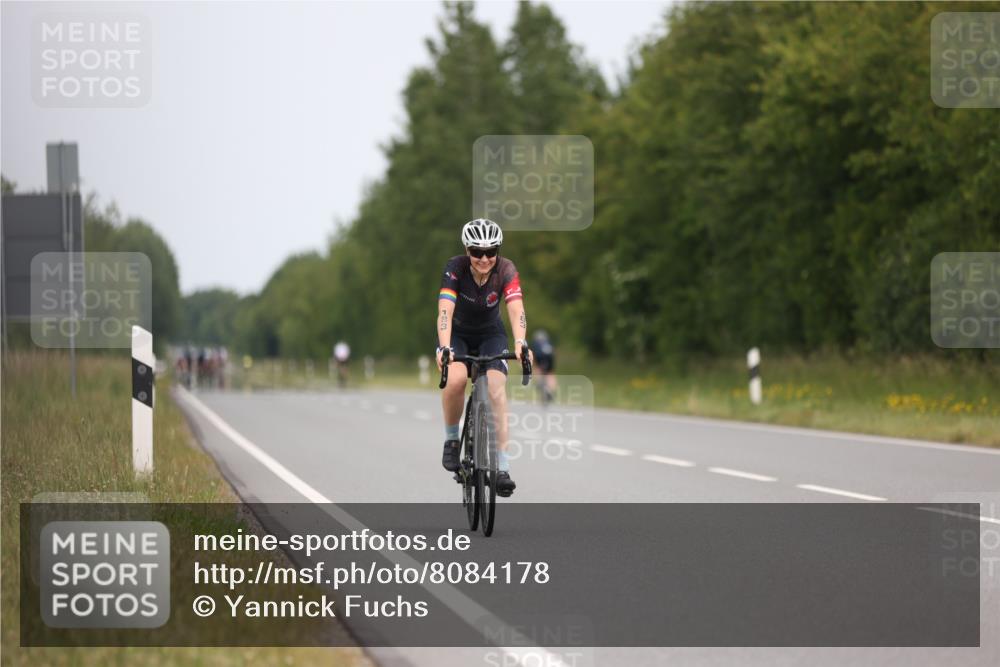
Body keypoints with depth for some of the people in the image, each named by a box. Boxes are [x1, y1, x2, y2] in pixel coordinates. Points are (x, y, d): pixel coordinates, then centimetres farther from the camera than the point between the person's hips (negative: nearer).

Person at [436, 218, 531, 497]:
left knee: (497, 390, -20)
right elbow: (445, 311, -39)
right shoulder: (455, 268, -28)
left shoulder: (506, 270, -25)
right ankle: (451, 440, -8)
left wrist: (520, 343, -56)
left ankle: (502, 468, -19)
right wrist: (444, 348, -56)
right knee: (456, 378, -31)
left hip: (490, 334, 1)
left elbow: (516, 310, -38)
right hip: (457, 334, -1)